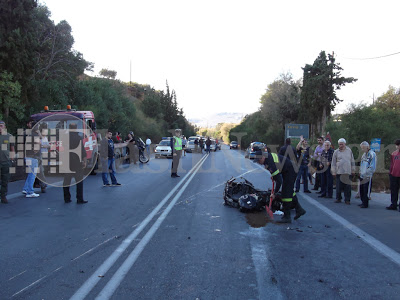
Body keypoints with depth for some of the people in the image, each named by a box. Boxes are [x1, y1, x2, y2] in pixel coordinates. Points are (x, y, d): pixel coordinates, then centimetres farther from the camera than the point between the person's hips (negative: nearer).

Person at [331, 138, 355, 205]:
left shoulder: (349, 150, 8)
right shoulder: (336, 152, 3)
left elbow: (352, 161, 15)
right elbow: (333, 163, 5)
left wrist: (353, 170, 13)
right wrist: (333, 172, 1)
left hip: (348, 172, 1)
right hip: (339, 172, -1)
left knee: (347, 187, 0)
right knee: (339, 186, 1)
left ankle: (347, 200, 9)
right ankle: (338, 198, 15)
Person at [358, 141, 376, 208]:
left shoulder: (372, 154, -13)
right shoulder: (364, 154, 13)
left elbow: (372, 167, -16)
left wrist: (365, 174, -16)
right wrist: (360, 173, 12)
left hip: (367, 177, -8)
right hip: (362, 176, 8)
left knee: (366, 191, -1)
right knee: (361, 190, 13)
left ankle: (365, 204, 8)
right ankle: (363, 202, 25)